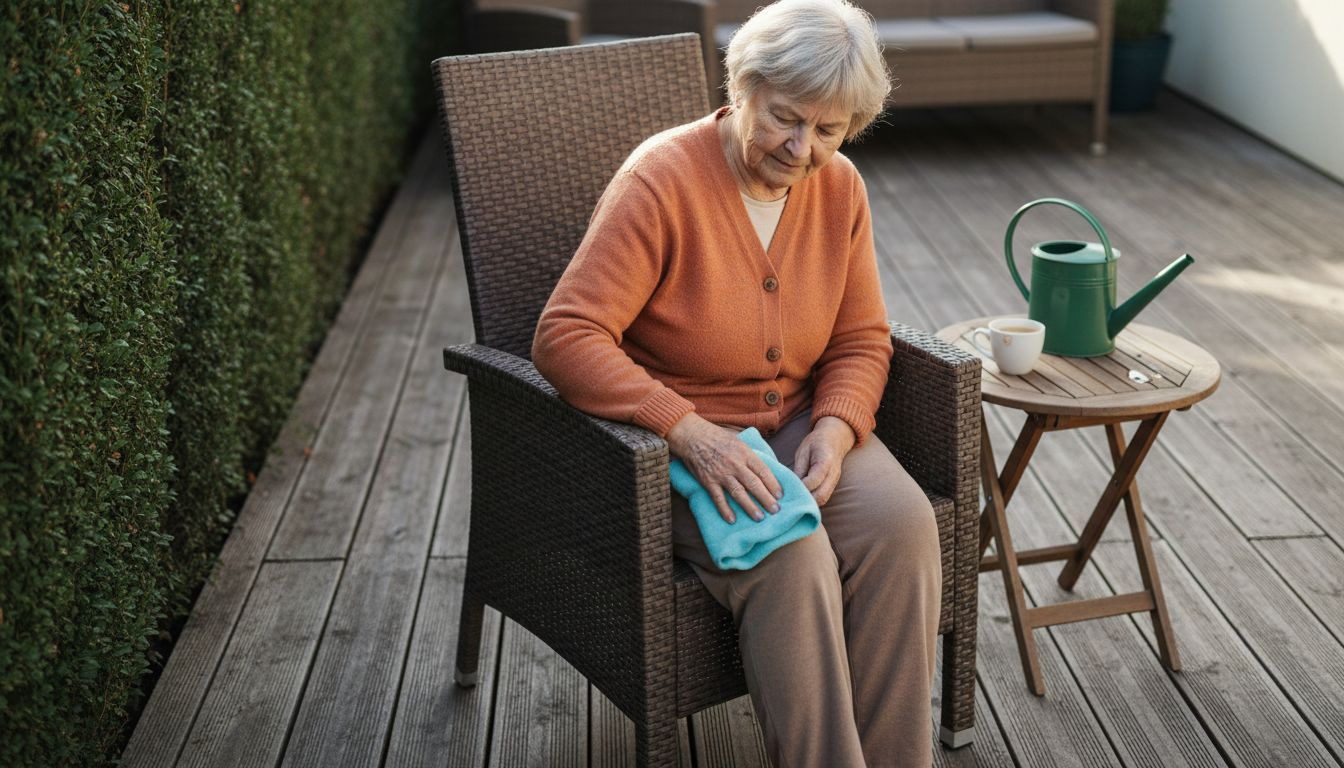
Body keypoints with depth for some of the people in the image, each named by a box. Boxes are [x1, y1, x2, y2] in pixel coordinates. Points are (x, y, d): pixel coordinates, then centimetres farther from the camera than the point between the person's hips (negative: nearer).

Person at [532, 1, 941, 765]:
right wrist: (693, 433, -31)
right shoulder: (662, 179, -18)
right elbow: (565, 337, -23)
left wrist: (835, 430, -14)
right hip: (675, 443, -5)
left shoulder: (840, 187, 0)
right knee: (791, 558, -31)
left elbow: (862, 340, 7)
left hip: (796, 423, 5)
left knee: (903, 523, -22)